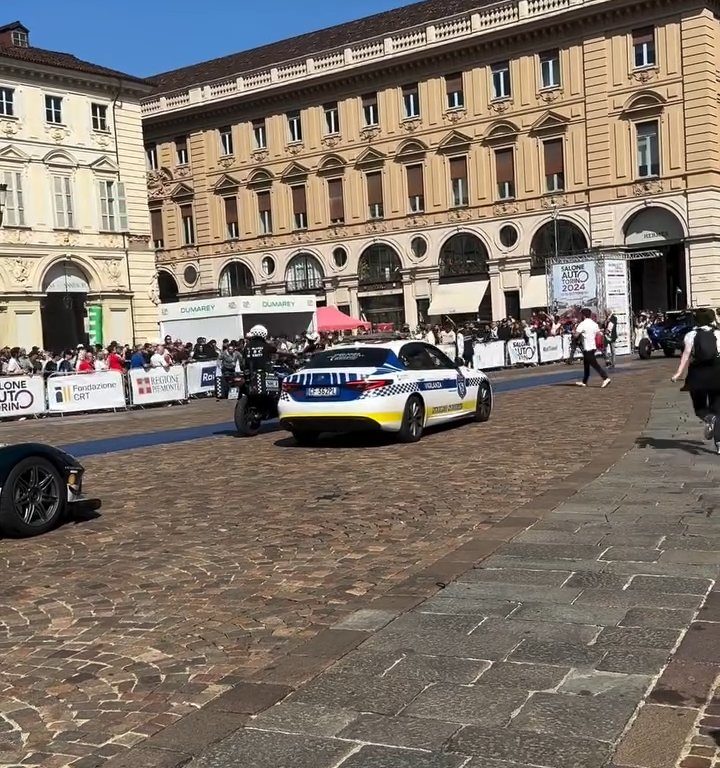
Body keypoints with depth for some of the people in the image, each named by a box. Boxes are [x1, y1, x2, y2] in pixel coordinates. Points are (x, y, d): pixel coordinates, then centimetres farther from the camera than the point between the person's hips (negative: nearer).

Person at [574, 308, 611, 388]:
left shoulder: (582, 324, -13)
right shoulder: (594, 324, 10)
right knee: (586, 365, 17)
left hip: (587, 348, -8)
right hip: (593, 347, 8)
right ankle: (584, 382, 24)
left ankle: (605, 378, -17)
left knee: (595, 364, -10)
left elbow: (576, 335, -14)